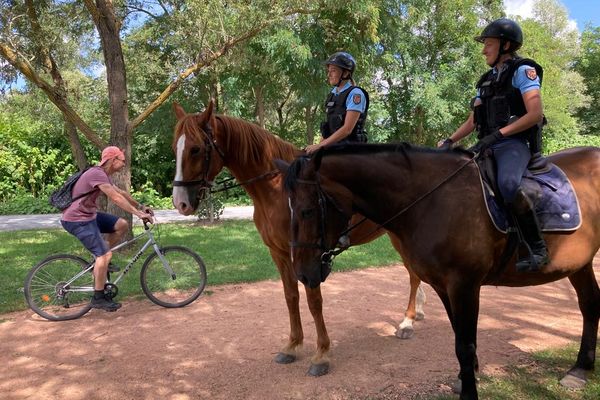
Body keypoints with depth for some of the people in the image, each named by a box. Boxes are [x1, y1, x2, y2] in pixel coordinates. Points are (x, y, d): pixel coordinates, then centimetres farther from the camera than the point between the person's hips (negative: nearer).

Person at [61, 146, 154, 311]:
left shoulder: (102, 174, 11)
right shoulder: (97, 174, -21)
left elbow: (121, 193, 17)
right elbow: (116, 198, -26)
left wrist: (141, 206, 13)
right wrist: (139, 214, -25)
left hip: (88, 215, 10)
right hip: (77, 220, -10)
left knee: (122, 225, 5)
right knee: (105, 255, -14)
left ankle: (101, 260, 15)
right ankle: (98, 298, -2)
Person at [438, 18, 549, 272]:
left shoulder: (523, 70, 0)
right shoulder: (487, 80, 21)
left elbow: (535, 114, -13)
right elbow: (472, 121, 21)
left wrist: (498, 134, -20)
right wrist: (449, 142, 6)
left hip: (515, 143, -8)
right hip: (488, 145, 8)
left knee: (507, 185, -37)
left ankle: (538, 247, -22)